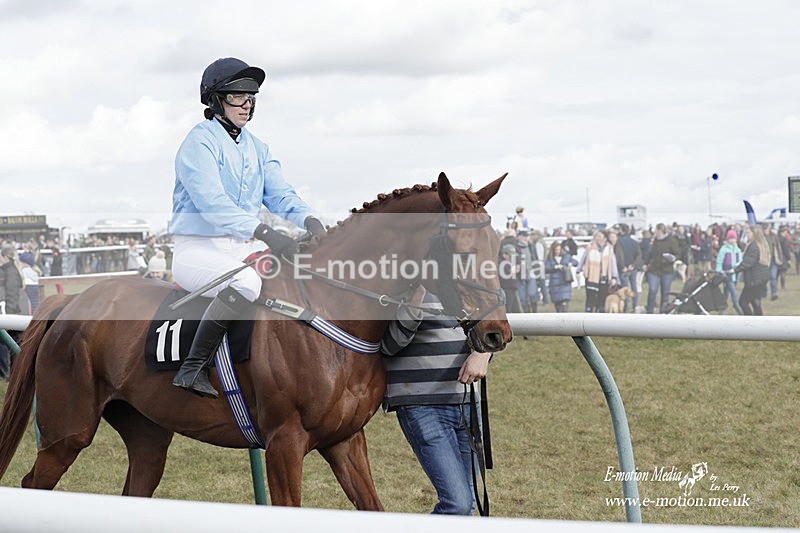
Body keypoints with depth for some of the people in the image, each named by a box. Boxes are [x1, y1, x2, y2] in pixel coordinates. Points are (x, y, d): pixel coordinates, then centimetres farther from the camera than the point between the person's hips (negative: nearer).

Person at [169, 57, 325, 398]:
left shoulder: (256, 148, 17)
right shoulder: (200, 142, -9)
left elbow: (280, 194, 7)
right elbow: (210, 201, -22)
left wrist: (309, 220, -16)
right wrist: (262, 232, -34)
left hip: (246, 248, 8)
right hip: (199, 249, -8)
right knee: (245, 281, -37)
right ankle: (192, 368, -31)